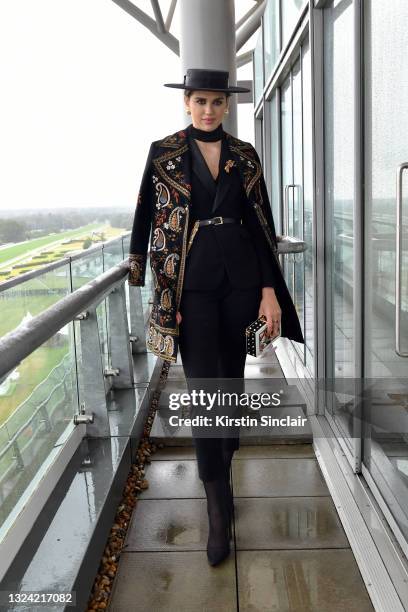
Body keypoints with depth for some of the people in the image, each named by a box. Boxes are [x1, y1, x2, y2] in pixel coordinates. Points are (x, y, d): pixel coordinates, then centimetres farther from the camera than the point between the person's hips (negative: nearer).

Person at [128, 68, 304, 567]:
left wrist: (270, 289, -1)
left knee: (232, 379, 11)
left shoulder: (244, 154, 8)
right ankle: (217, 506, 6)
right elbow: (149, 221, 5)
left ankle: (224, 469, 32)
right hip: (192, 281, -2)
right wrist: (162, 291, 4)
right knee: (203, 389, -5)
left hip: (240, 277, 3)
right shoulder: (163, 152, 3)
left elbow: (261, 222, 6)